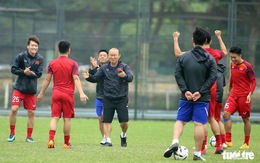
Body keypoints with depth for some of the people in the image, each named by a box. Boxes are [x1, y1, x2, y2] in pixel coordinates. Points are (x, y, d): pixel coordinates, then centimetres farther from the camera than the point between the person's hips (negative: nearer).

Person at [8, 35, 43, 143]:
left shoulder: (39, 59, 0)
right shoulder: (21, 56, -6)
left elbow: (39, 73, -3)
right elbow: (13, 69, -4)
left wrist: (31, 73, -19)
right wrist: (23, 72, -18)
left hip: (31, 90, 2)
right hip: (19, 88, -2)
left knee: (31, 113, 3)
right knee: (14, 109, -12)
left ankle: (29, 136, 13)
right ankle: (12, 133, 4)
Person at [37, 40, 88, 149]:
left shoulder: (52, 63, 5)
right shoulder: (72, 64, -2)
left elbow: (47, 80, 7)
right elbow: (76, 79, -12)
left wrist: (41, 93, 15)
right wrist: (81, 93, -16)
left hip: (56, 93, 2)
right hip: (68, 94, -2)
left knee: (54, 117, 0)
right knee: (67, 119, 5)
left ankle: (51, 139, -19)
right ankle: (66, 143, 10)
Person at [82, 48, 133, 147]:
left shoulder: (124, 67, 0)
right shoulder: (104, 68, 9)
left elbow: (130, 78, -14)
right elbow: (96, 78, 12)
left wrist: (125, 76, -37)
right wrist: (88, 77, -9)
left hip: (121, 99, -2)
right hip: (108, 99, 2)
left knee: (124, 121, -3)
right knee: (106, 120, -3)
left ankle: (123, 135, 25)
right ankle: (108, 140, 4)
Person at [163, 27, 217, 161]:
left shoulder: (183, 57, 4)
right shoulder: (210, 59, 1)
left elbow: (178, 75, -3)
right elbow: (213, 77, -8)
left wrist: (185, 90, -7)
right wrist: (201, 92, -10)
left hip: (186, 97, 1)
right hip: (203, 98, -1)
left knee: (180, 121, 10)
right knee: (199, 124, -1)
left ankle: (175, 142, -15)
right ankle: (197, 154, 0)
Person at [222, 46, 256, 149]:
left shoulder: (247, 66, -10)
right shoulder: (232, 65, 7)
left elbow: (253, 82, -8)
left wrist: (250, 94, -19)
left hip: (244, 96, -5)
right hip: (233, 94, 5)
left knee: (245, 119, 3)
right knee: (226, 114, -12)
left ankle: (246, 143, 13)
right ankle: (228, 141, -10)